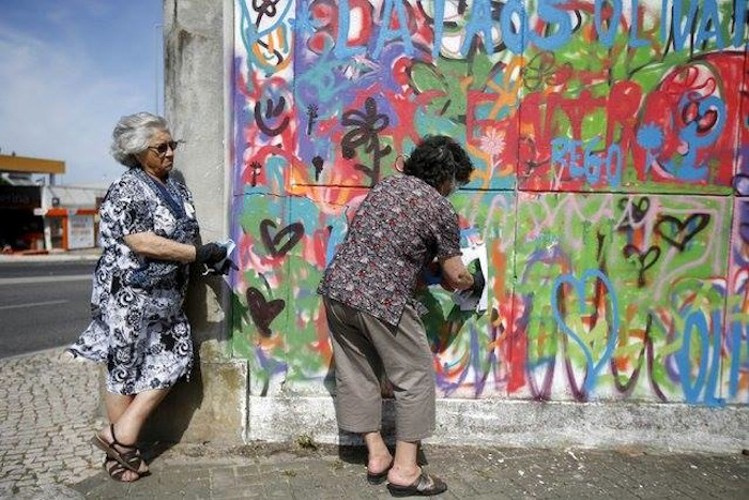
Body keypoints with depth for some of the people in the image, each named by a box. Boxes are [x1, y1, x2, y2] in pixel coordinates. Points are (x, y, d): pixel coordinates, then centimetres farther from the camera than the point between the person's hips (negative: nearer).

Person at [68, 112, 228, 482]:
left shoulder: (176, 189, 11)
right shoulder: (126, 190, -13)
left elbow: (185, 233, 18)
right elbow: (142, 243, -23)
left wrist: (207, 259, -1)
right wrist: (199, 253, -22)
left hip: (167, 296, 8)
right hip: (129, 296, -8)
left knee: (173, 360, 6)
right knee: (125, 369, 4)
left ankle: (123, 435, 17)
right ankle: (120, 451, 20)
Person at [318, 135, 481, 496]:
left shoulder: (386, 183, 18)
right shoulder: (440, 208, 0)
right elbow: (455, 276, 6)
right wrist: (469, 282, 29)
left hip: (337, 287, 7)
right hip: (381, 300, -7)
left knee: (357, 373, 17)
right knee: (415, 376, 9)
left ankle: (376, 455, 29)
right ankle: (404, 469, 14)